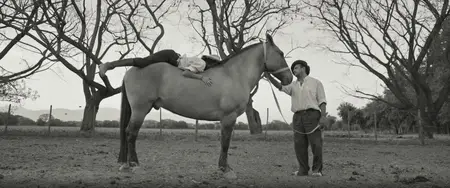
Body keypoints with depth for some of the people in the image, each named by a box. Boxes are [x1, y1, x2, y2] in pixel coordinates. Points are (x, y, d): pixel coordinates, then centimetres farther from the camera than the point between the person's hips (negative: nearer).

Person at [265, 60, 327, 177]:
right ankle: (303, 170, 5)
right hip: (298, 117, 4)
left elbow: (322, 101, 4)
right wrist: (269, 77, -14)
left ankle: (317, 169, 1)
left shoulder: (316, 83, 11)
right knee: (299, 144, -1)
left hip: (312, 115, -3)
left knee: (316, 143, -7)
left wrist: (323, 116, -10)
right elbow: (280, 87, 1)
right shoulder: (293, 85, 20)